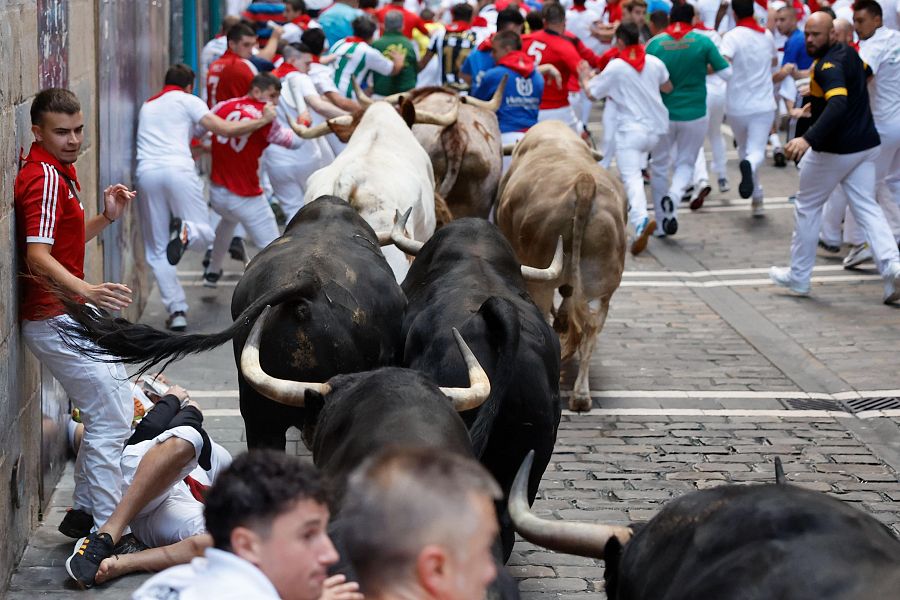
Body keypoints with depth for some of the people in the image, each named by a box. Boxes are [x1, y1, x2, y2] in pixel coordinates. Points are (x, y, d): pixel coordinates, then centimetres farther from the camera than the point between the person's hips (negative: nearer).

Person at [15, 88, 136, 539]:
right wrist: (86, 291, -45)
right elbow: (38, 257, -29)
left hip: (70, 316, 11)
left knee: (117, 403, 19)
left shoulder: (59, 172, 14)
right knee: (110, 418, -8)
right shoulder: (44, 177, -18)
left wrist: (106, 218, 8)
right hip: (55, 319, -11)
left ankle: (84, 513, 26)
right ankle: (107, 528, -2)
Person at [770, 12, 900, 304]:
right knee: (866, 208, 5)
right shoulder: (848, 53, 8)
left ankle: (798, 277, 18)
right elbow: (866, 72, 32)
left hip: (835, 150, -8)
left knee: (807, 207, 9)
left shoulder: (829, 65, -21)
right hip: (865, 145, 8)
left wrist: (809, 139, -48)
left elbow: (838, 105, -36)